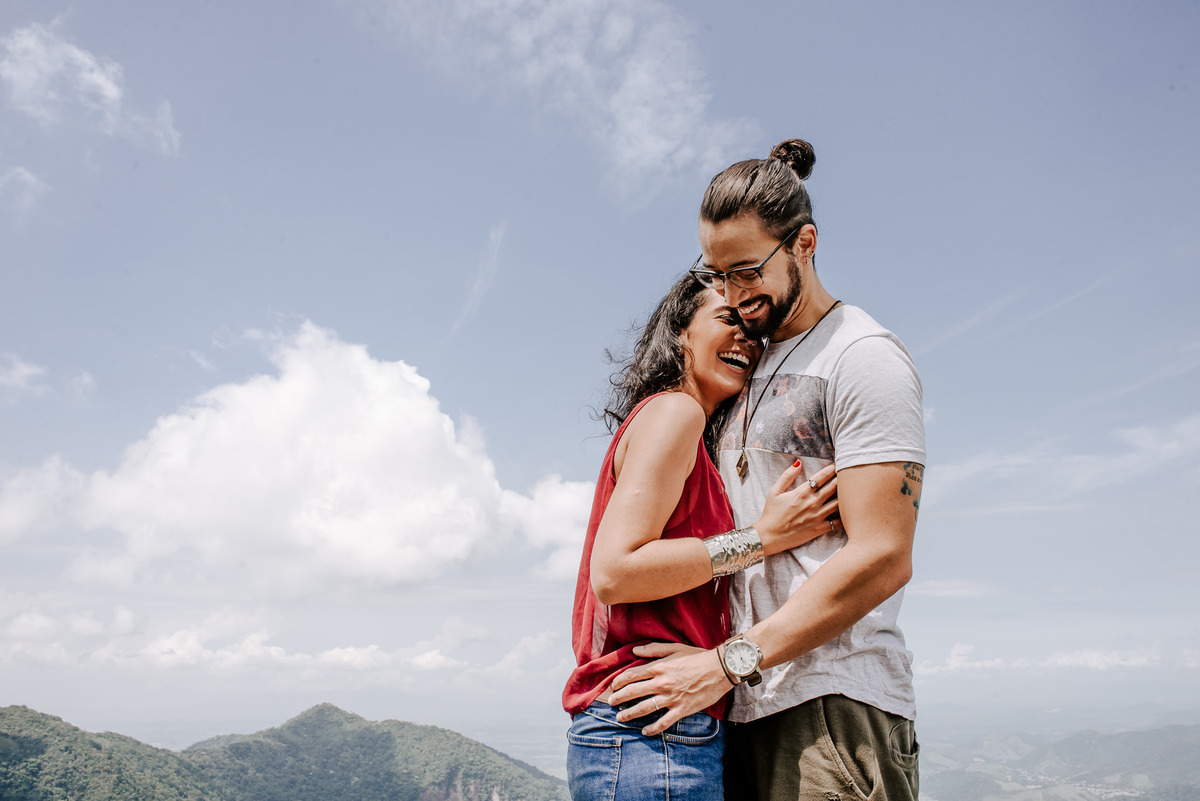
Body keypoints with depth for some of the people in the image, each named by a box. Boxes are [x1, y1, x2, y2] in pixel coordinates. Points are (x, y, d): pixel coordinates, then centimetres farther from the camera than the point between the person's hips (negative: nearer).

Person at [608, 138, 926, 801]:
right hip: (750, 707, 7)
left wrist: (730, 660, -15)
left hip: (834, 707, -7)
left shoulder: (862, 356, -6)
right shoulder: (753, 366, 18)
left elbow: (881, 559, -16)